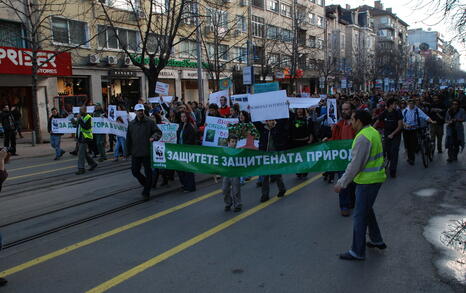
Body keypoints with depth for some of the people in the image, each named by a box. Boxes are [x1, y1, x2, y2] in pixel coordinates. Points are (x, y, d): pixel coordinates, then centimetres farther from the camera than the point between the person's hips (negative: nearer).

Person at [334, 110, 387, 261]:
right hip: (376, 177, 10)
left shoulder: (363, 137, -22)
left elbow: (355, 164, -24)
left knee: (360, 215, -1)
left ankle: (357, 252, 9)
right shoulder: (373, 131, 10)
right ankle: (377, 240, 37)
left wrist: (342, 182, -19)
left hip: (367, 180, -10)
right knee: (367, 210, 25)